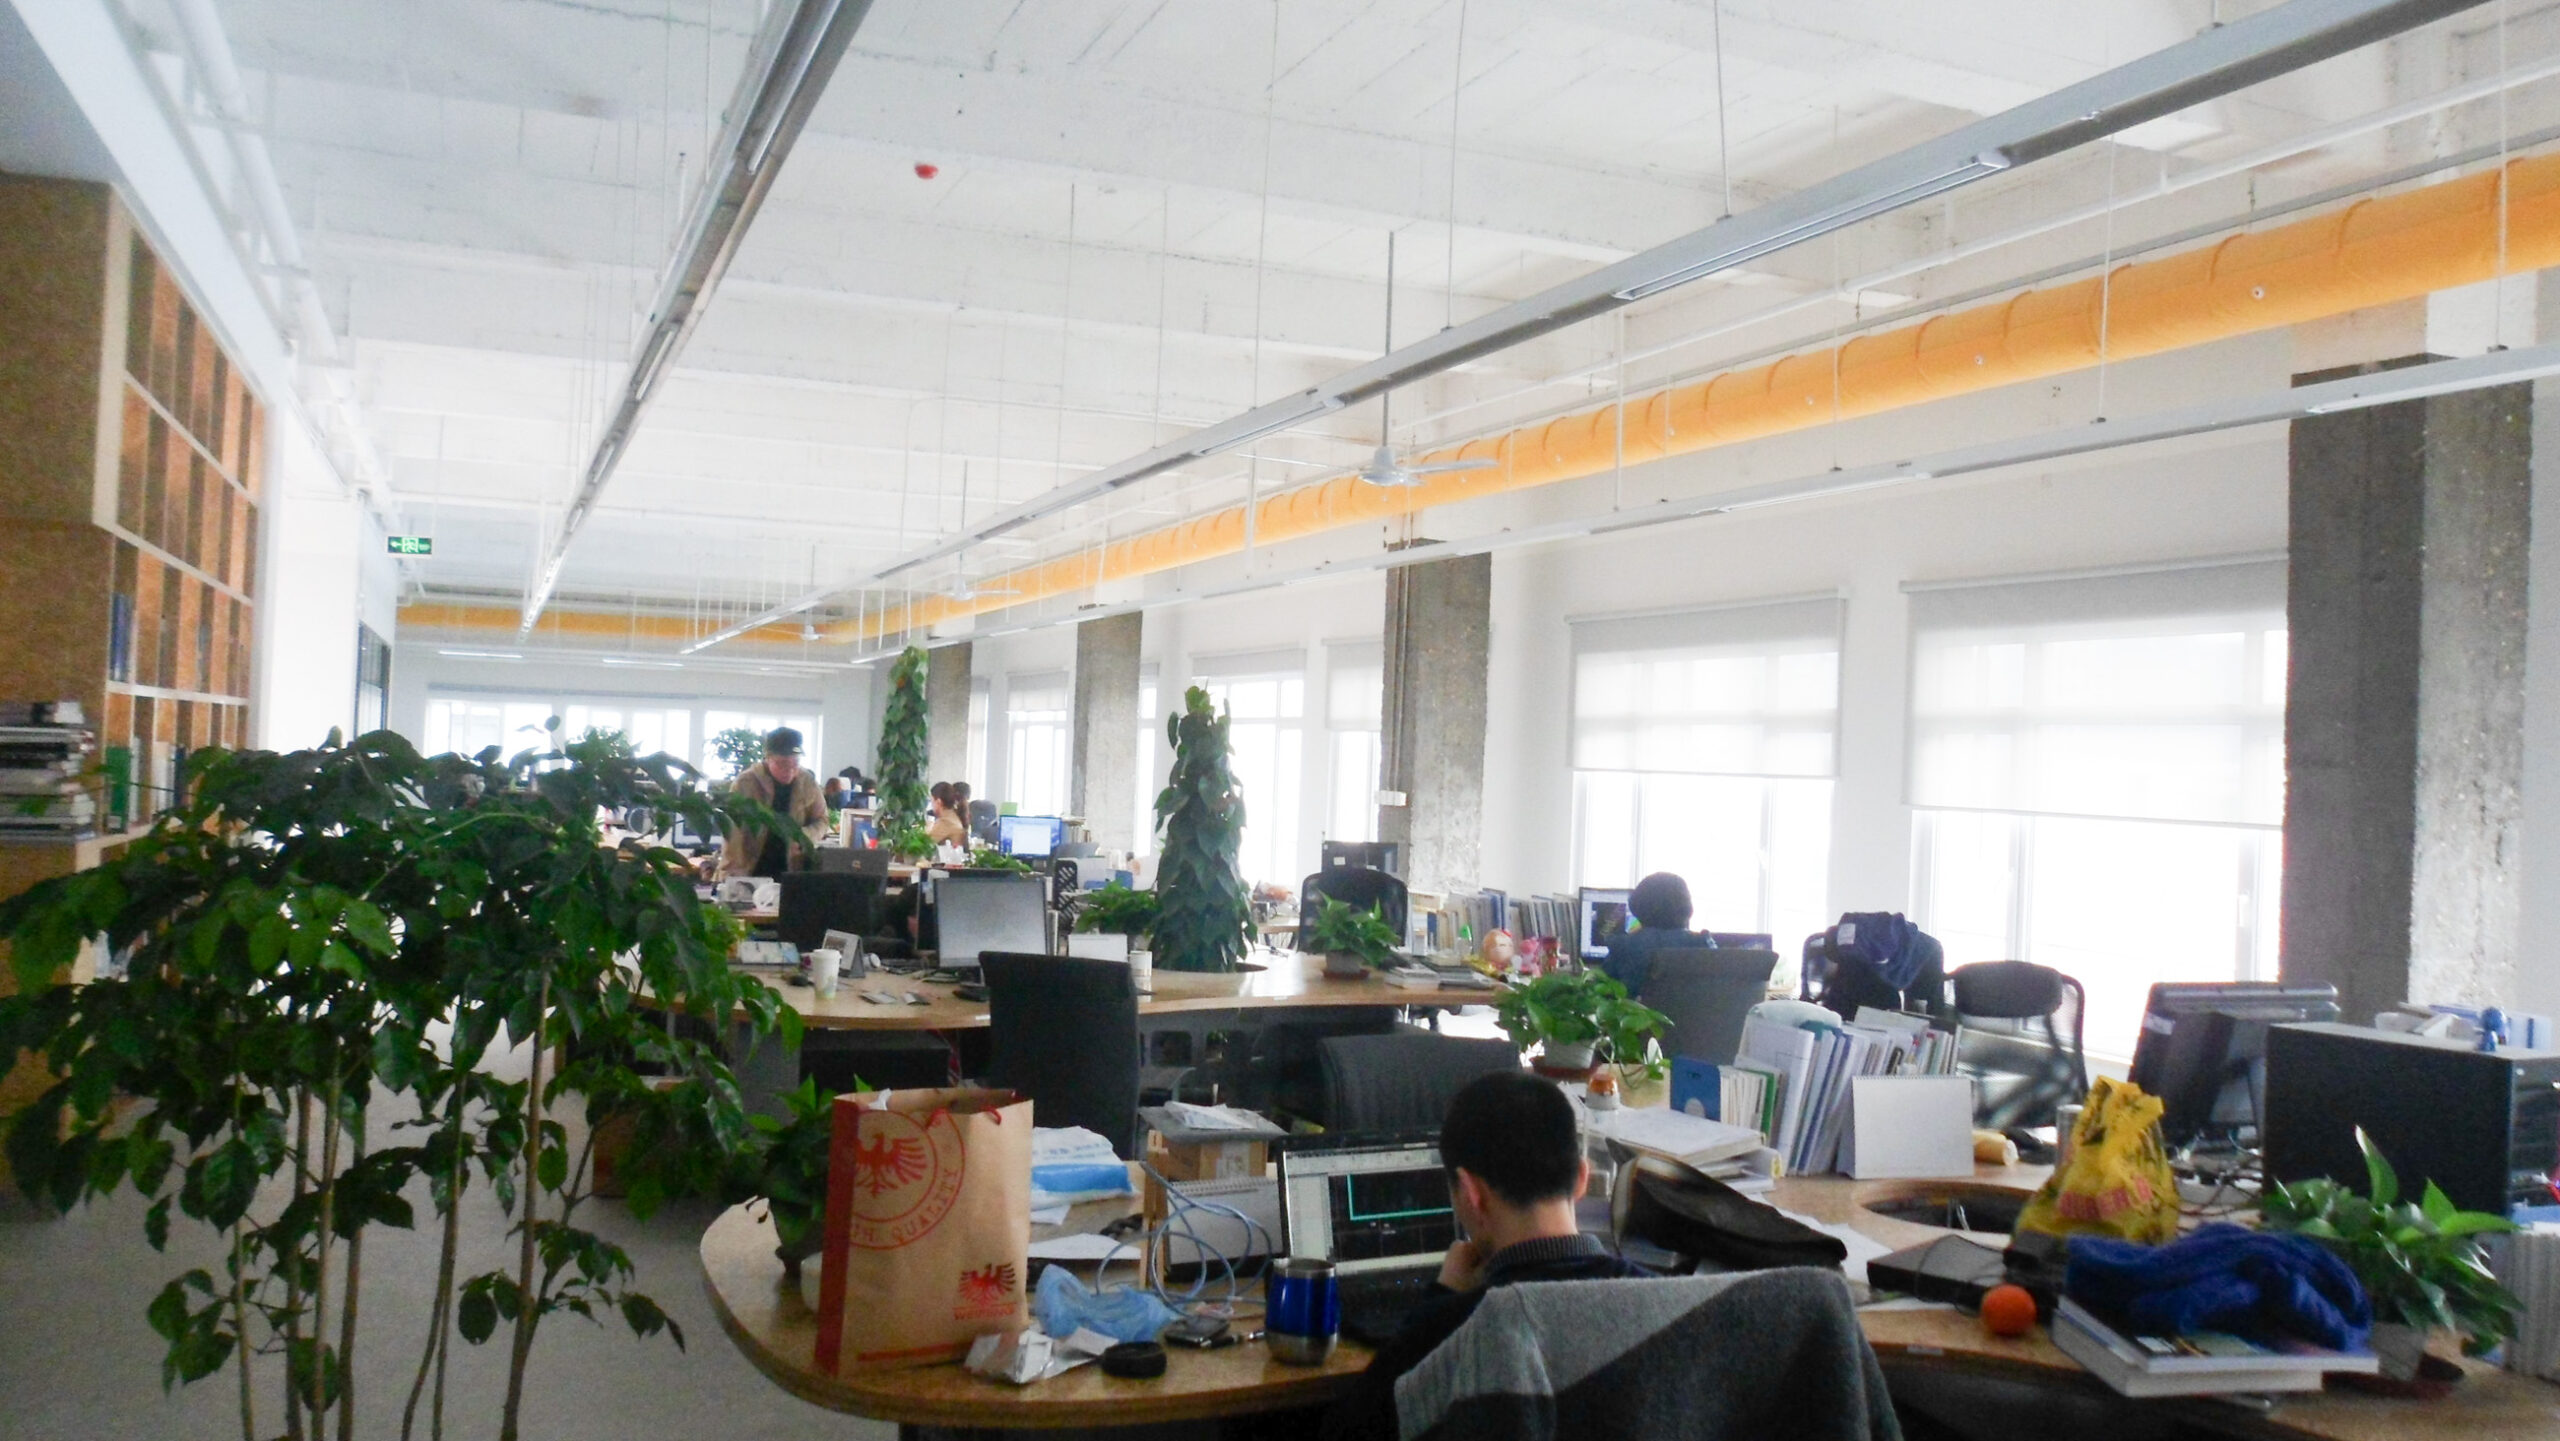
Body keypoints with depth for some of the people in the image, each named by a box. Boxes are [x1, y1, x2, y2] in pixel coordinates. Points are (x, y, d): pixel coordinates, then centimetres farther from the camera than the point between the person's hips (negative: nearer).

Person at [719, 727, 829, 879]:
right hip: (748, 874, -2)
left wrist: (803, 837, -10)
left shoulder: (807, 783, 1)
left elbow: (821, 820, 12)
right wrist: (732, 876, -14)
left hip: (791, 874, 2)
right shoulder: (745, 782, -9)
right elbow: (733, 833, -8)